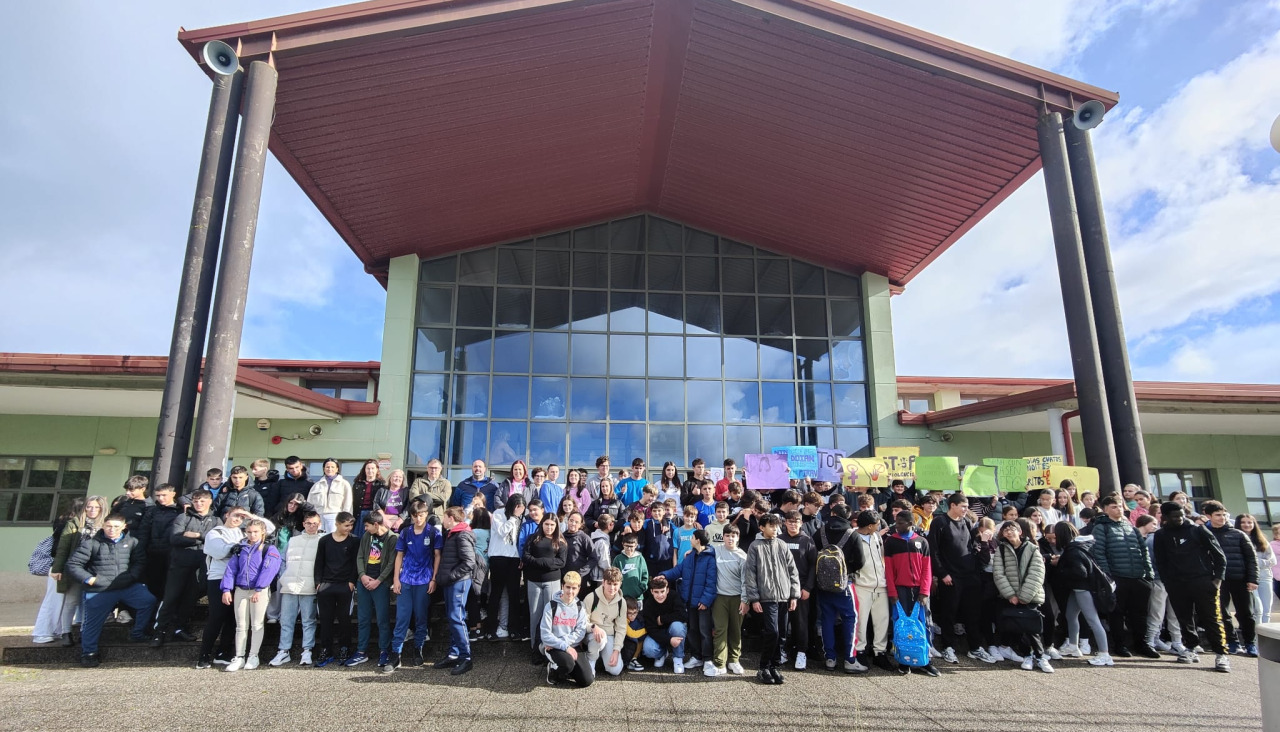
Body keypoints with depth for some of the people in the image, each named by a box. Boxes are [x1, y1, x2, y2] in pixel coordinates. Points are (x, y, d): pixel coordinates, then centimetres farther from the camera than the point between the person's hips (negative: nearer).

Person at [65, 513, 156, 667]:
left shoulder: (132, 542, 8)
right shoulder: (91, 543, 1)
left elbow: (140, 561, 9)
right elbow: (72, 564, 2)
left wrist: (131, 576, -7)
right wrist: (88, 579, -9)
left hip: (128, 587, 1)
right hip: (99, 591, -1)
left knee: (148, 601, -16)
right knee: (93, 621, 5)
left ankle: (137, 634, 3)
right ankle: (88, 653, 29)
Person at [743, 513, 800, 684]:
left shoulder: (783, 546, 11)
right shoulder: (755, 546, 0)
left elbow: (793, 571, 12)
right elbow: (749, 574, -3)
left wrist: (794, 595, 5)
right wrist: (753, 598, -8)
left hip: (784, 597, 4)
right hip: (767, 598, -4)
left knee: (780, 634, 7)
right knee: (772, 632, -11)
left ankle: (774, 666, 21)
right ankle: (764, 668, 5)